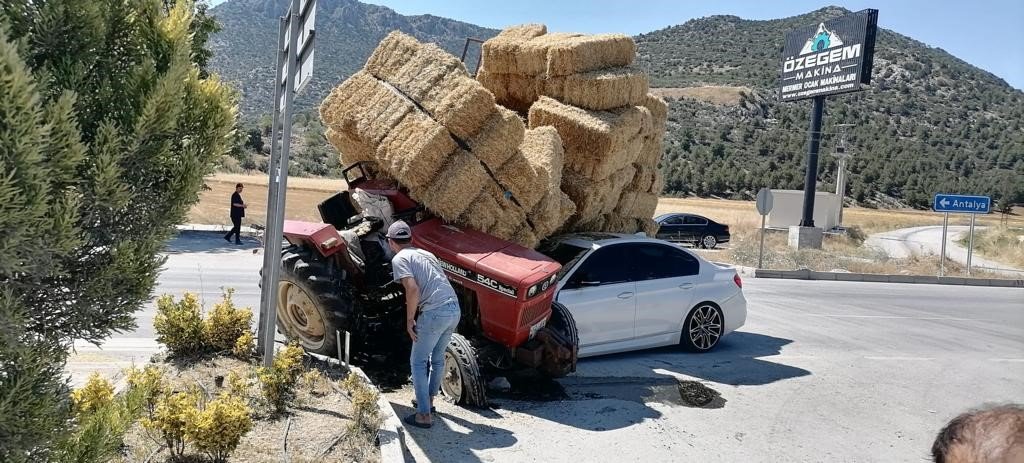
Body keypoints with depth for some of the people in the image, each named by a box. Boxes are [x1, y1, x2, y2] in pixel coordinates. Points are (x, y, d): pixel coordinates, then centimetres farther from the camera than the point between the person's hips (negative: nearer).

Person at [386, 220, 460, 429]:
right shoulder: (426, 254, 23)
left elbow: (412, 289, -16)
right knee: (437, 358, 24)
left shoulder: (400, 259, -1)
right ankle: (428, 401, 39)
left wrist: (409, 320, -6)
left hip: (434, 313, -8)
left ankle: (424, 415, 6)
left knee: (418, 362, 7)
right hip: (454, 309, 8)